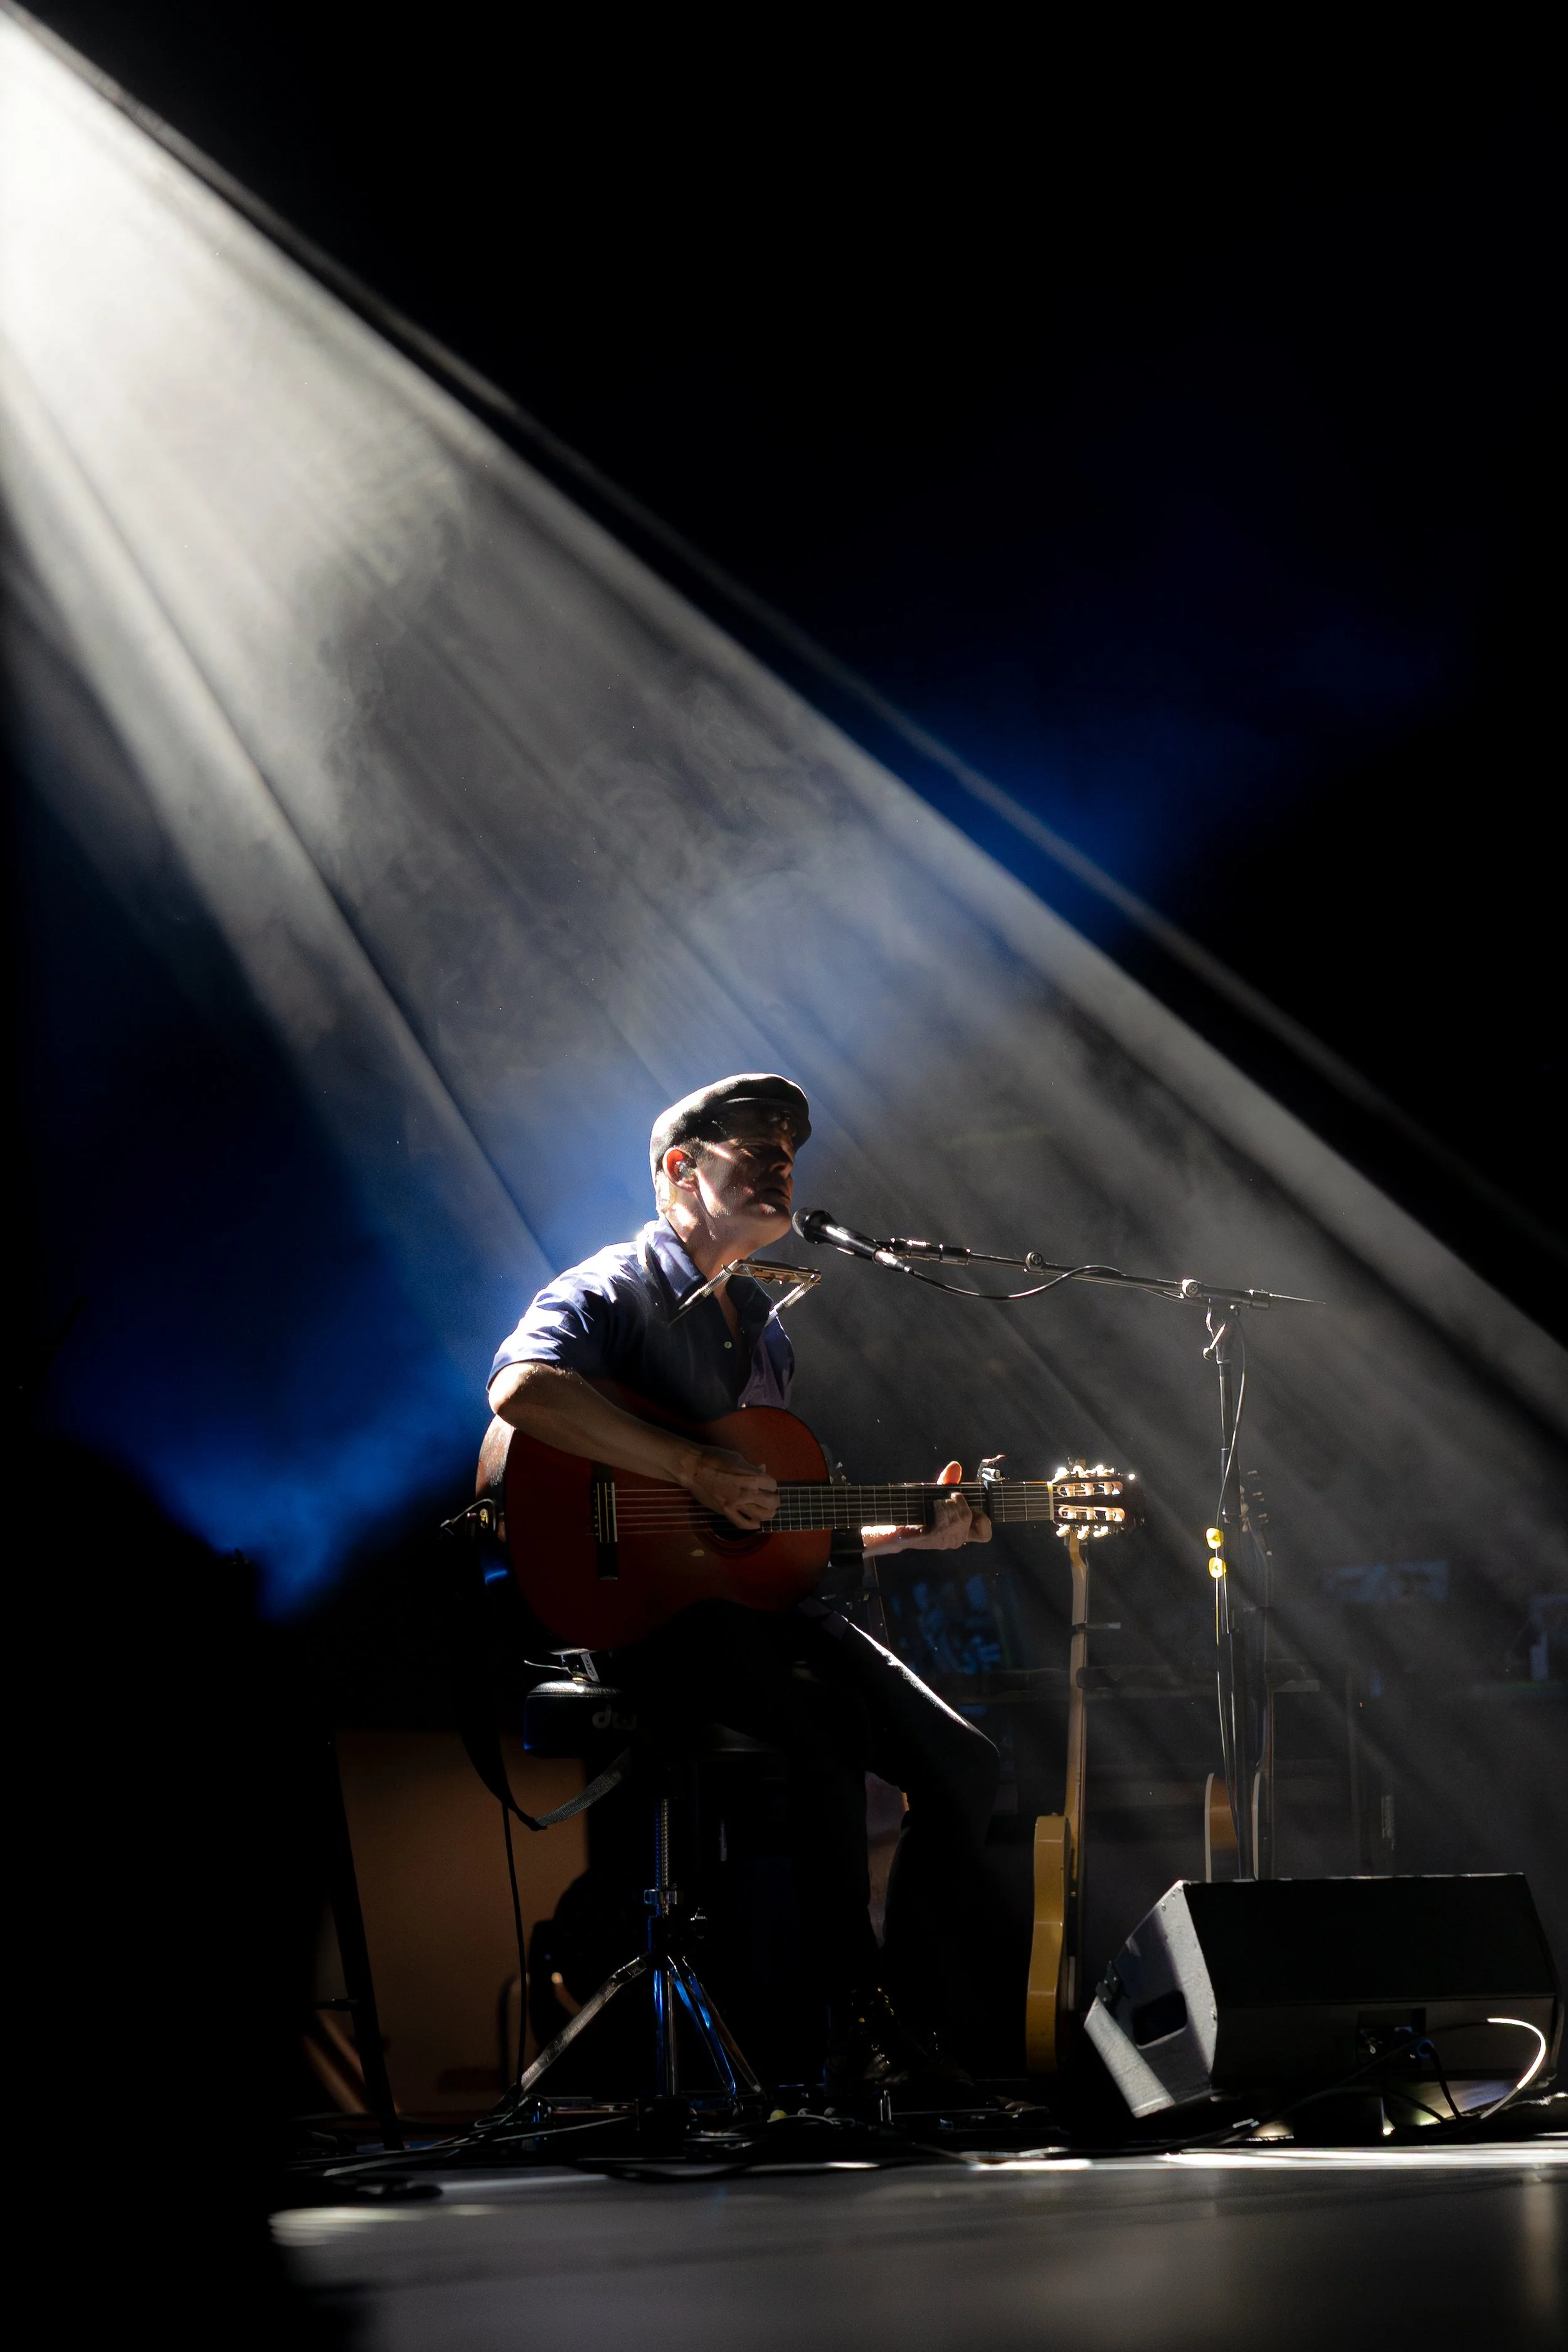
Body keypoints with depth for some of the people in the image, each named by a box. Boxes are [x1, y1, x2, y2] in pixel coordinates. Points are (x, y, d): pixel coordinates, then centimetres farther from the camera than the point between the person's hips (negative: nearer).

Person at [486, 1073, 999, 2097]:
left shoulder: (765, 1331, 23)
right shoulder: (613, 1291, -4)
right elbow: (521, 1390, -28)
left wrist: (914, 1534, 12)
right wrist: (698, 1469, -25)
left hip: (766, 1602, 9)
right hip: (643, 1601, -9)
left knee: (962, 1762, -6)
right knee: (830, 1716, -34)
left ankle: (922, 2036, -1)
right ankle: (861, 2027, -27)